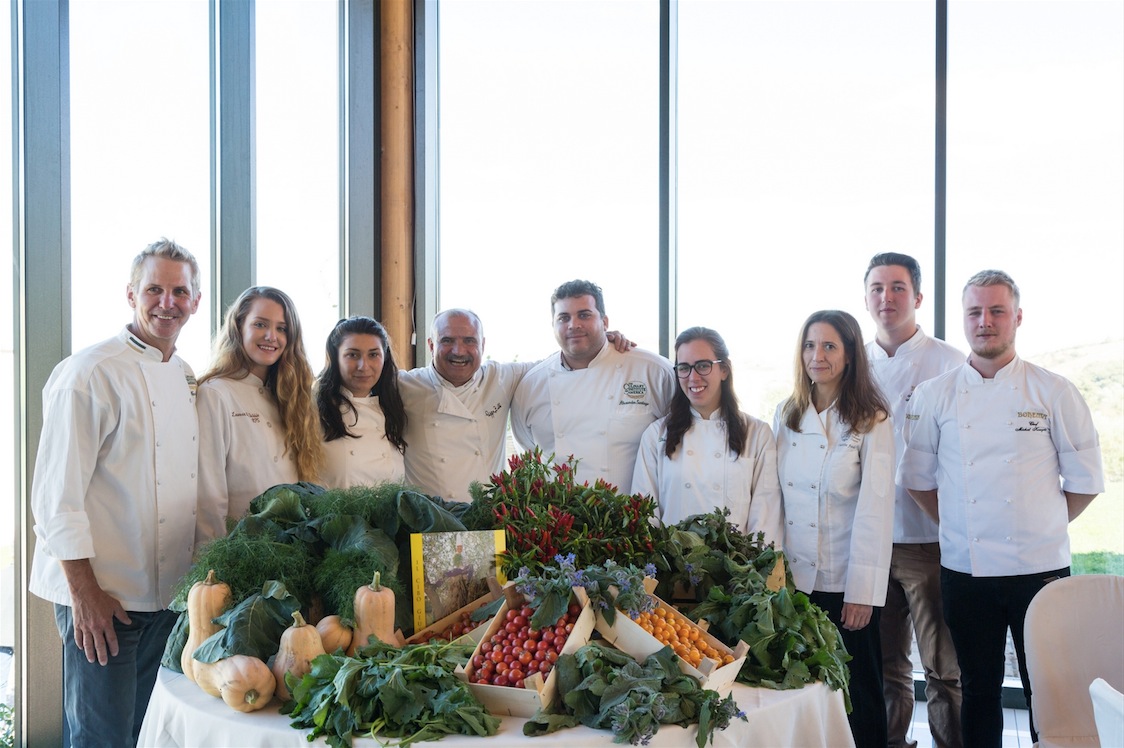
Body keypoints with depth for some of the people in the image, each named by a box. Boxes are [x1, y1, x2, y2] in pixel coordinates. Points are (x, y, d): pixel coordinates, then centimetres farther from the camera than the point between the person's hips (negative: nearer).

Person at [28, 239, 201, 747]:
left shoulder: (186, 378, 11)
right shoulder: (91, 373, -12)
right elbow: (57, 492, -15)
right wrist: (84, 592, -17)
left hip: (168, 592, 7)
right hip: (102, 594, -7)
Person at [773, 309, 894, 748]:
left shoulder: (871, 421, -7)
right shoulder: (786, 416, 7)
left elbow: (875, 509, -11)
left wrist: (862, 591, -14)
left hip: (845, 581, -4)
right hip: (794, 577, 4)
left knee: (856, 695, 6)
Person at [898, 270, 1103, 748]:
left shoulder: (1054, 393, -2)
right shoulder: (933, 396, 1)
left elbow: (1085, 481, 3)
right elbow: (917, 478, 8)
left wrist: (1042, 528, 5)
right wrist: (957, 526, 4)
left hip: (1039, 567, -1)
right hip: (965, 569, 1)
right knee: (979, 689, 13)